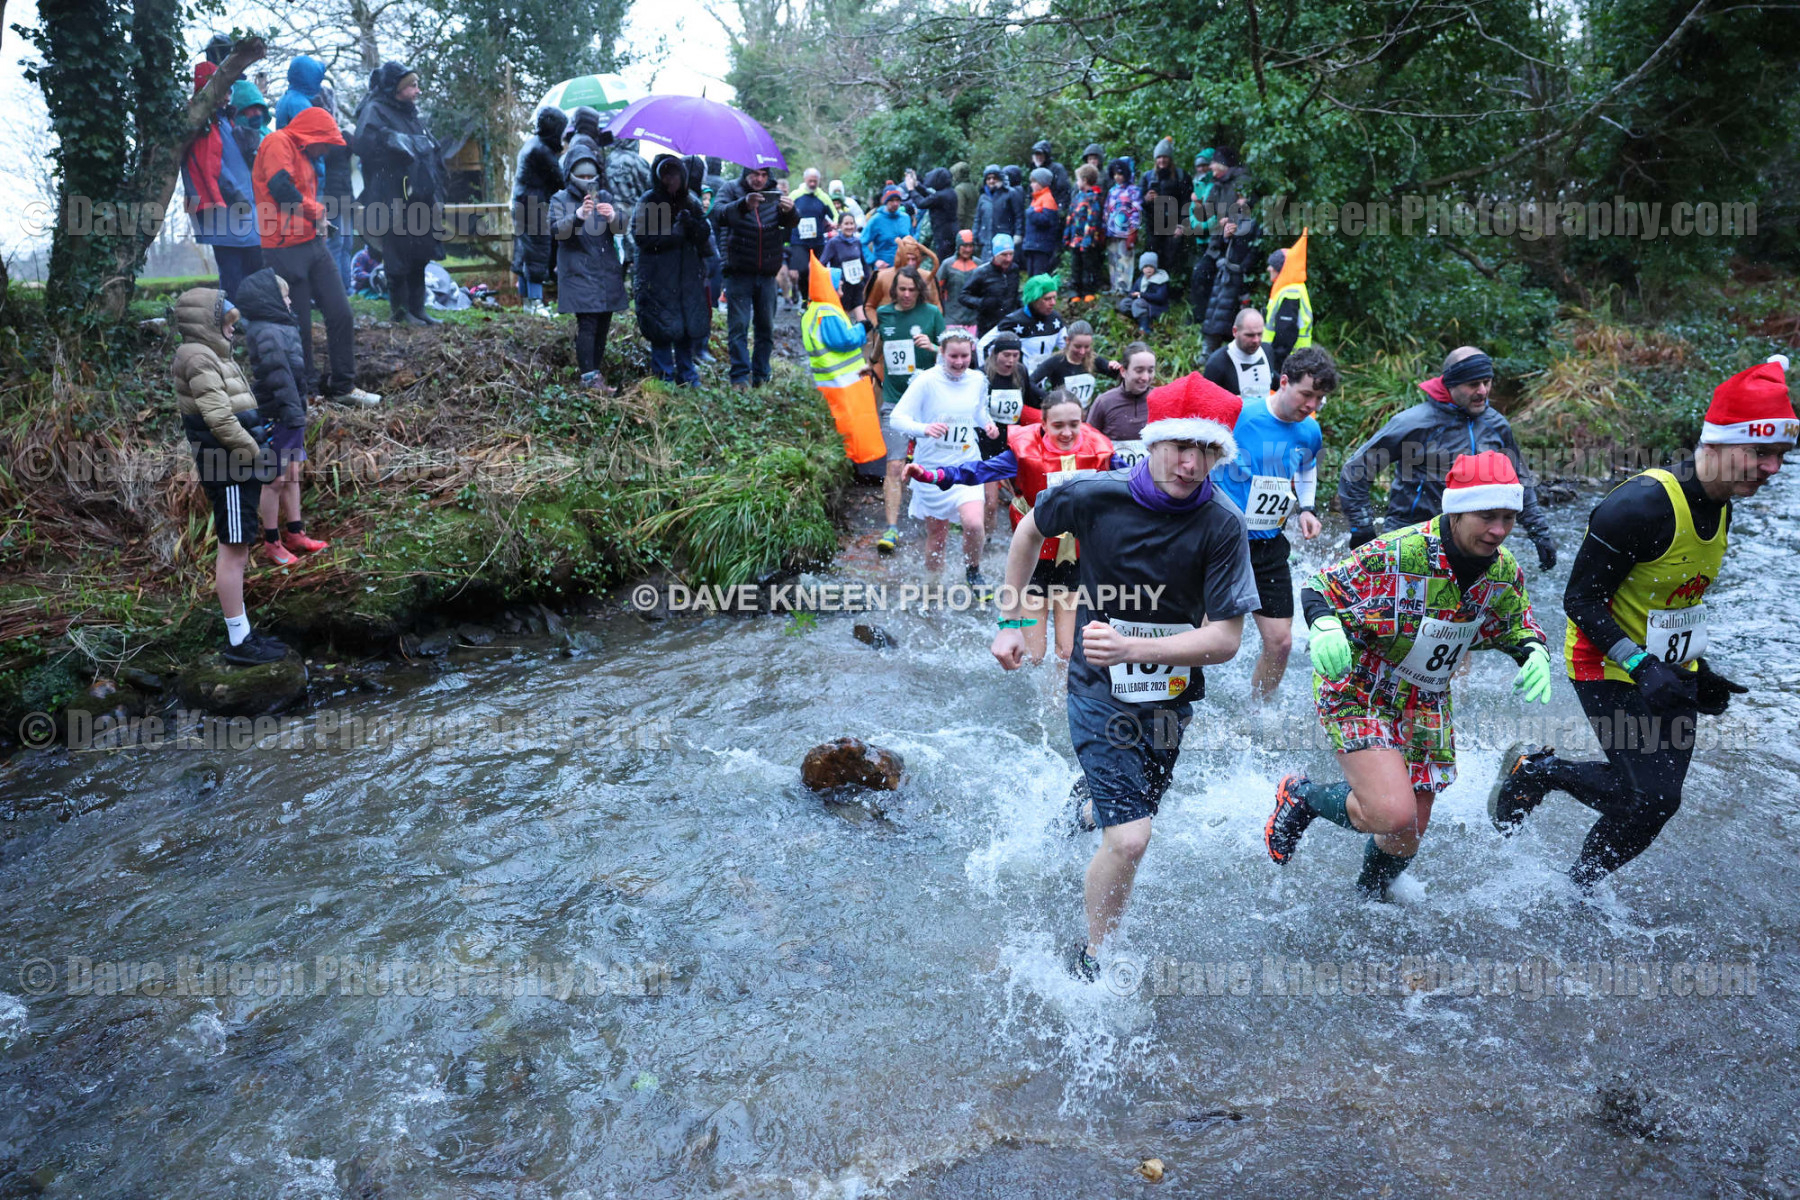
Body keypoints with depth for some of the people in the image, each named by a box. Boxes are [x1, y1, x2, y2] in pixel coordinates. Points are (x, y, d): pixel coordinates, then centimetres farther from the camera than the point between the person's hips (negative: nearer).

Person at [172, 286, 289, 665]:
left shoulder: (211, 356, 19)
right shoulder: (199, 358, -12)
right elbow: (220, 419, -21)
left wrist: (258, 445, 12)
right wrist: (257, 455, -16)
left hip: (236, 464, 11)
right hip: (229, 467, -11)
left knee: (237, 550, 14)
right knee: (233, 551, -7)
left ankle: (241, 632, 22)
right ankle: (239, 641, -4)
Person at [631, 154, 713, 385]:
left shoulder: (691, 202, 13)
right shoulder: (648, 201, -1)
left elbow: (706, 231, 7)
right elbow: (641, 236, -10)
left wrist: (690, 224, -14)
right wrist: (674, 232, -13)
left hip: (689, 275, 4)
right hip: (658, 277, -4)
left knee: (690, 323, 5)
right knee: (663, 325, -4)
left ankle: (686, 374, 16)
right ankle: (664, 374, 7)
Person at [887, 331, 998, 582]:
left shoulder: (978, 381, 1)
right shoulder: (927, 381, -13)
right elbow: (896, 418, -18)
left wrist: (987, 424, 0)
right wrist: (924, 429, -36)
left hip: (967, 465, 2)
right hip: (932, 467, -2)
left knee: (973, 523, -18)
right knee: (937, 534, 7)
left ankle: (973, 571, 11)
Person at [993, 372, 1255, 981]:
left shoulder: (1221, 527, -15)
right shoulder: (1094, 496, -15)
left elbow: (1224, 640, -16)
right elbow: (1030, 530, 7)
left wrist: (1131, 647, -29)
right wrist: (1011, 621, 8)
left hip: (1172, 697, 3)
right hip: (1101, 693, -3)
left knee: (1130, 813, 22)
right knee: (1129, 840, -13)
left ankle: (1087, 805, 60)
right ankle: (1089, 960, 12)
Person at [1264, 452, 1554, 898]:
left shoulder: (1505, 572, -7)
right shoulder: (1394, 553, -27)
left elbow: (1516, 626, 12)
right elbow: (1320, 586, -17)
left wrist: (1533, 653, -11)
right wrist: (1324, 627, -39)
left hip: (1424, 706, 6)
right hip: (1357, 691, -6)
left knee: (1407, 838, 12)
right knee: (1395, 815, -24)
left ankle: (1369, 896, 47)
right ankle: (1301, 797, 6)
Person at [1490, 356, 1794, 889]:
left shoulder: (1719, 506, 3)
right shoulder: (1640, 505, -25)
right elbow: (1580, 600, -21)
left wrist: (1698, 671, 13)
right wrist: (1641, 667, -28)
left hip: (1668, 670, 8)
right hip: (1611, 670, -8)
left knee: (1652, 794, 5)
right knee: (1654, 799, -9)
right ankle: (1533, 769, 9)